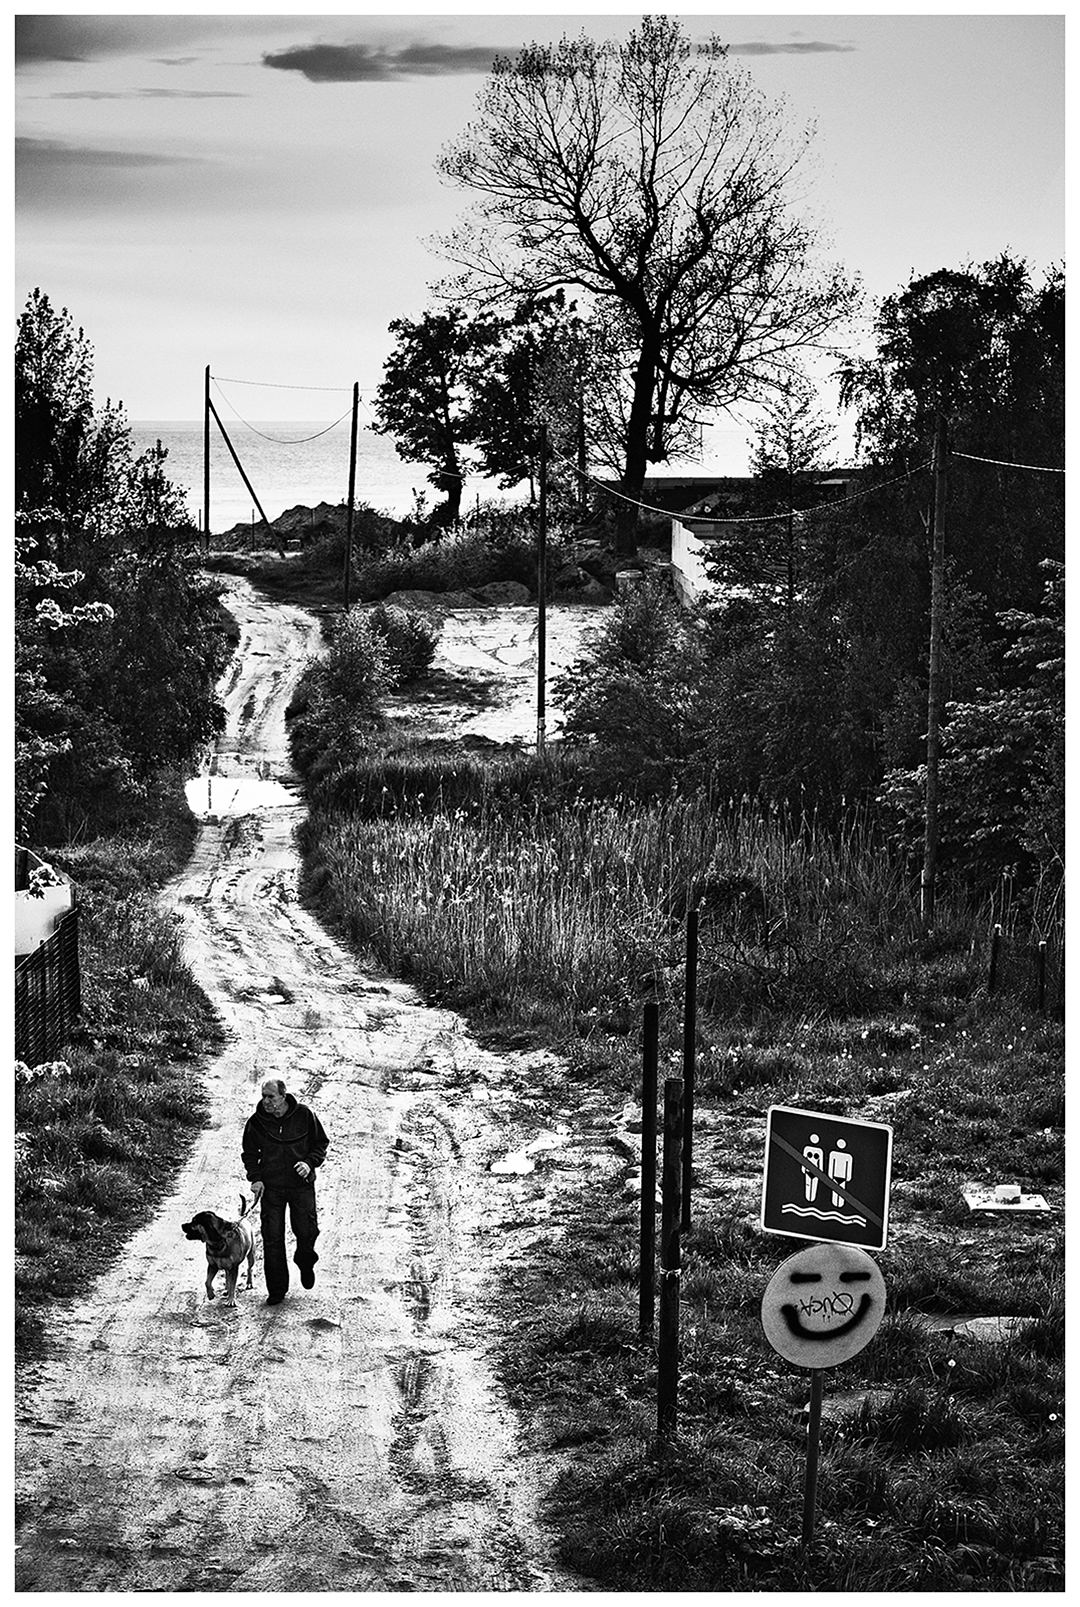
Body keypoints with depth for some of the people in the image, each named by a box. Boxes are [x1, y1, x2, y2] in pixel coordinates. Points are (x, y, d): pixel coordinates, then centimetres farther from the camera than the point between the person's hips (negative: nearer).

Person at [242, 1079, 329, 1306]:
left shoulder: (304, 1115, -9)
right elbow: (249, 1153, 7)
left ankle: (305, 1263, 39)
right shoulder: (256, 1122, -6)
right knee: (272, 1239, -2)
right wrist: (255, 1178, -7)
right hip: (270, 1187, 0)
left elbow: (321, 1143, 3)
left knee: (306, 1231, 4)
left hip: (301, 1184, 0)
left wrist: (310, 1162, -14)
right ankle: (277, 1289, 9)